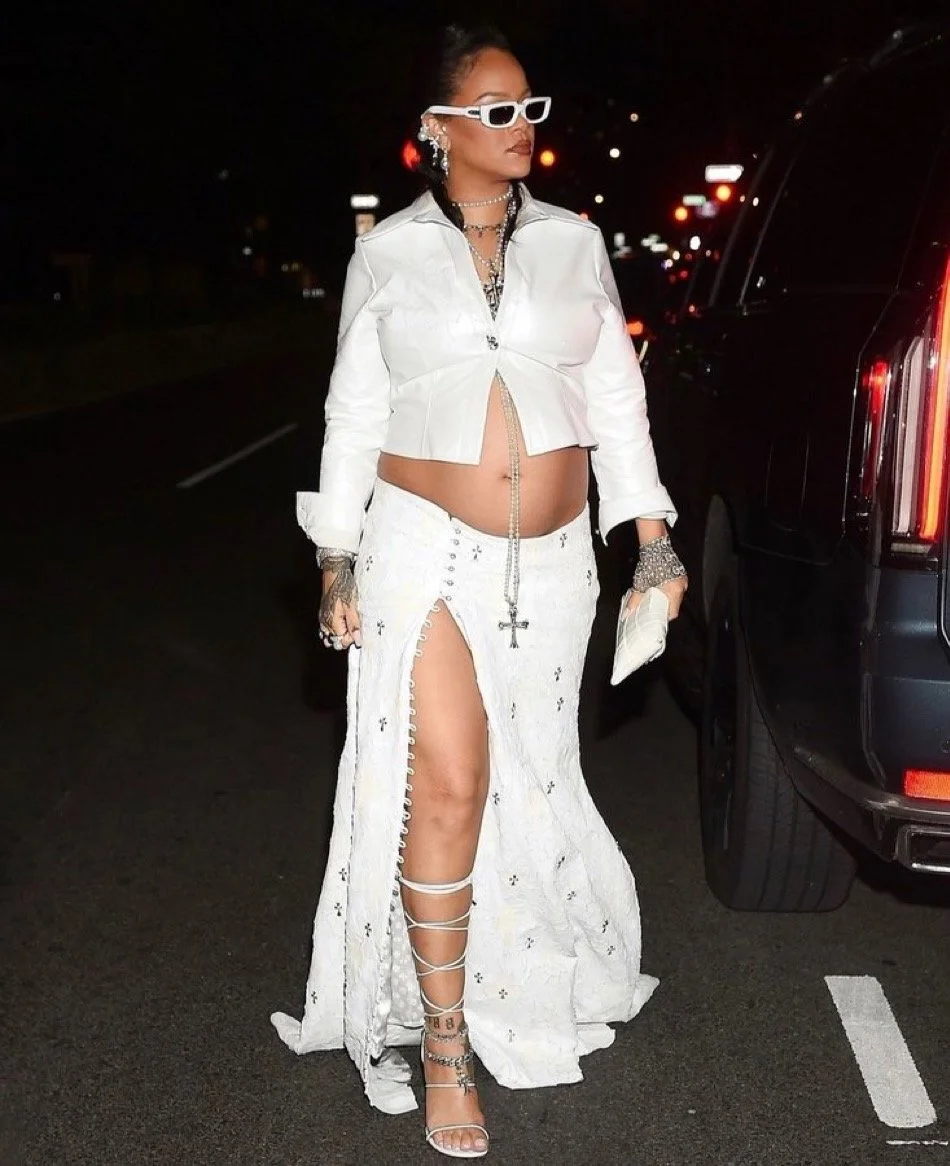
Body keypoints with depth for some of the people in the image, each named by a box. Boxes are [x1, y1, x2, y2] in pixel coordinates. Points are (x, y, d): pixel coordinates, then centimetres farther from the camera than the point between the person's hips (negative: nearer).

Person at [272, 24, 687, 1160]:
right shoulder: (388, 254, 2)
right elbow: (353, 415, 4)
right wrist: (337, 562, 1)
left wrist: (652, 538, 3)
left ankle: (526, 963, 39)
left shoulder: (573, 243, 7)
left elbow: (616, 398, 8)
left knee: (526, 780, 12)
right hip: (427, 551, -2)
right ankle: (445, 1045, 7)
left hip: (549, 562, 3)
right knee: (447, 787, -9)